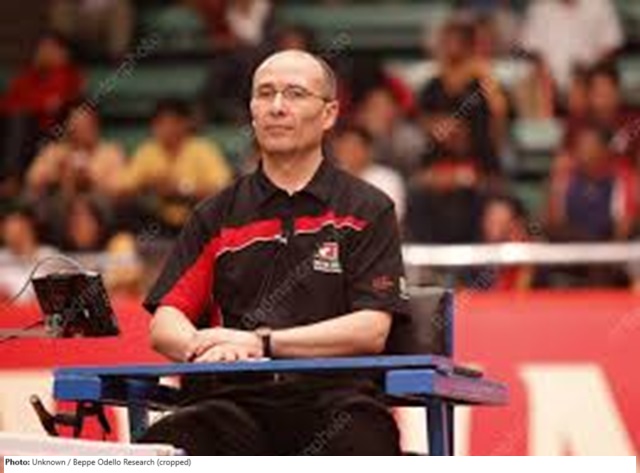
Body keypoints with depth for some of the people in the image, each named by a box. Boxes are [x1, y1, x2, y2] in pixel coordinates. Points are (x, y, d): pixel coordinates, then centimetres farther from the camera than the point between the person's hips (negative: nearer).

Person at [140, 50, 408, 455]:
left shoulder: (367, 210, 12)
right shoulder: (216, 216, 20)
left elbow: (371, 329, 0)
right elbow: (165, 323, 13)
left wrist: (261, 343, -9)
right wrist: (201, 346, -12)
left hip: (333, 397, -1)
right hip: (234, 398, 2)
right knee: (160, 450, -31)